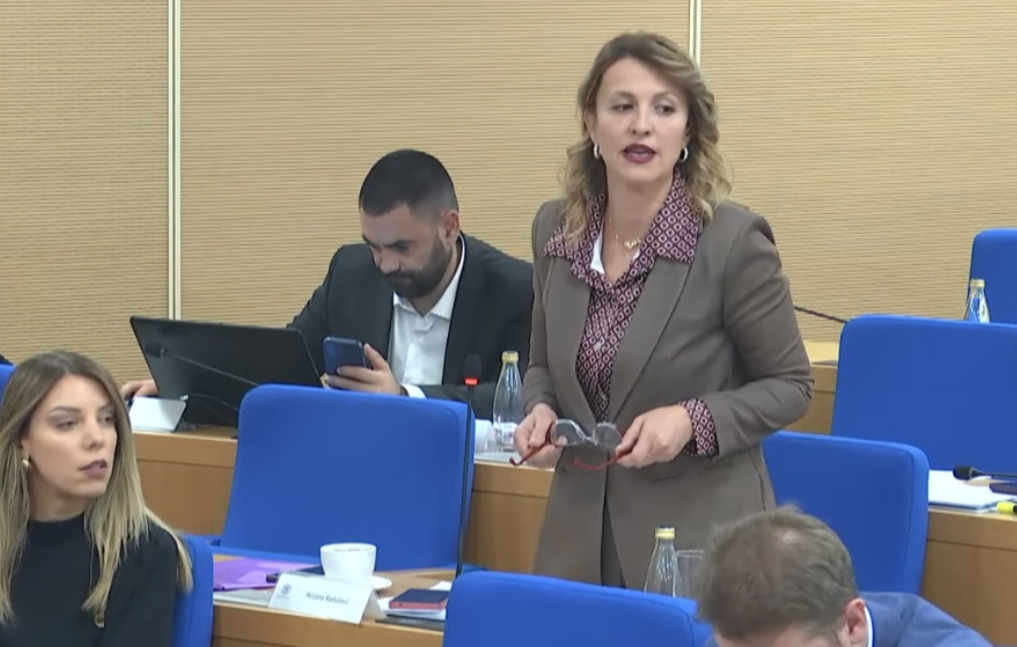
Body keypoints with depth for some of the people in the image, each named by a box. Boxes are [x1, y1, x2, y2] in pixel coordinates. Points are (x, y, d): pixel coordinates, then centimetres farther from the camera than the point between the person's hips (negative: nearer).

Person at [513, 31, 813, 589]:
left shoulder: (734, 241, -13)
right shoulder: (554, 230, 2)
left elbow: (789, 385, -5)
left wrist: (691, 421, -20)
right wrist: (541, 411, -5)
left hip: (700, 535, -5)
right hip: (580, 534, 5)